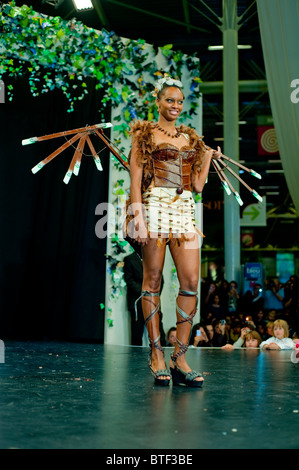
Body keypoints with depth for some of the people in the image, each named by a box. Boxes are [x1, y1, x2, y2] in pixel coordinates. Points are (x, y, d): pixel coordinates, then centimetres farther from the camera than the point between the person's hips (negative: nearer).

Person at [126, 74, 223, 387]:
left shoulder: (191, 139, 22)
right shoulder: (144, 135, 8)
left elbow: (198, 185, 19)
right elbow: (135, 180, -1)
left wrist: (209, 155, 15)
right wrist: (138, 218, -12)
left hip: (184, 211, 5)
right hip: (155, 206, -4)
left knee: (191, 282, -6)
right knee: (153, 279, -3)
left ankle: (179, 358, 1)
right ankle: (156, 354, 6)